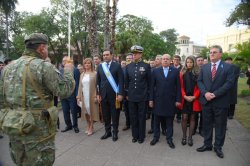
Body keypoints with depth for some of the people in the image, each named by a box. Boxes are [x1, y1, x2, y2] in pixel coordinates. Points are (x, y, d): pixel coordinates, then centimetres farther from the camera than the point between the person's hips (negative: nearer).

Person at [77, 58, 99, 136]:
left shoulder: (94, 74, -4)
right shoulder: (82, 74, 12)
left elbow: (96, 85, -9)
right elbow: (80, 86, 12)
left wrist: (96, 96, -15)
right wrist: (79, 96, 6)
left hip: (91, 95, -5)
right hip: (84, 96, 5)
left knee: (91, 111, 2)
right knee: (86, 111, 8)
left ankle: (91, 128, 13)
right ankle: (88, 127, 21)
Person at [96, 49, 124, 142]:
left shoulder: (117, 66, -3)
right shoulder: (100, 66, 9)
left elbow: (121, 81, -6)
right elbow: (98, 81, 10)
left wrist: (120, 94, -12)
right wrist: (98, 94, 4)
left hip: (114, 95, -3)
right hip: (103, 95, 3)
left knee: (115, 115, 7)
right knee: (105, 115, 11)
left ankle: (115, 132, 22)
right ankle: (107, 131, 27)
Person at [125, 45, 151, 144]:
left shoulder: (146, 66, -3)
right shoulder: (128, 67, 6)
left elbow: (149, 82, 0)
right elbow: (126, 82, 11)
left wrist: (148, 95, 0)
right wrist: (126, 94, 9)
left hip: (143, 97, -3)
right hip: (131, 97, 3)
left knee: (142, 117, 8)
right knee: (133, 117, 11)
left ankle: (141, 136, 24)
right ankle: (135, 135, 27)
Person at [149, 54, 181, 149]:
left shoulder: (175, 71, 1)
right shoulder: (155, 71, 2)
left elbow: (178, 86, 1)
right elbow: (152, 86, 2)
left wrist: (178, 100, -3)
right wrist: (151, 99, -1)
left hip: (170, 100, 0)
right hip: (158, 100, 1)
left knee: (169, 120, 10)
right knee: (156, 120, 12)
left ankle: (169, 138, 24)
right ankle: (156, 137, 28)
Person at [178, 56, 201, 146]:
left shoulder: (198, 73, 2)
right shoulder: (182, 73, 4)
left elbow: (199, 86, -1)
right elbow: (181, 86, 0)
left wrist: (194, 96, -12)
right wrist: (185, 96, -11)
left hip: (194, 99, 0)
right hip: (184, 98, 0)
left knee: (192, 118, 7)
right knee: (184, 117, 0)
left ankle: (190, 137, 18)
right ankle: (184, 136, 15)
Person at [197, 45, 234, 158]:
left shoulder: (228, 67, -2)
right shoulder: (204, 67, 9)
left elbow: (229, 83, -10)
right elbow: (199, 81, 5)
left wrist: (215, 94, -17)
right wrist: (205, 93, -12)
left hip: (221, 102, -3)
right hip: (206, 101, 3)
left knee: (220, 125, 9)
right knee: (207, 124, 12)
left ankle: (218, 147, 25)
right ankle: (207, 144, 27)